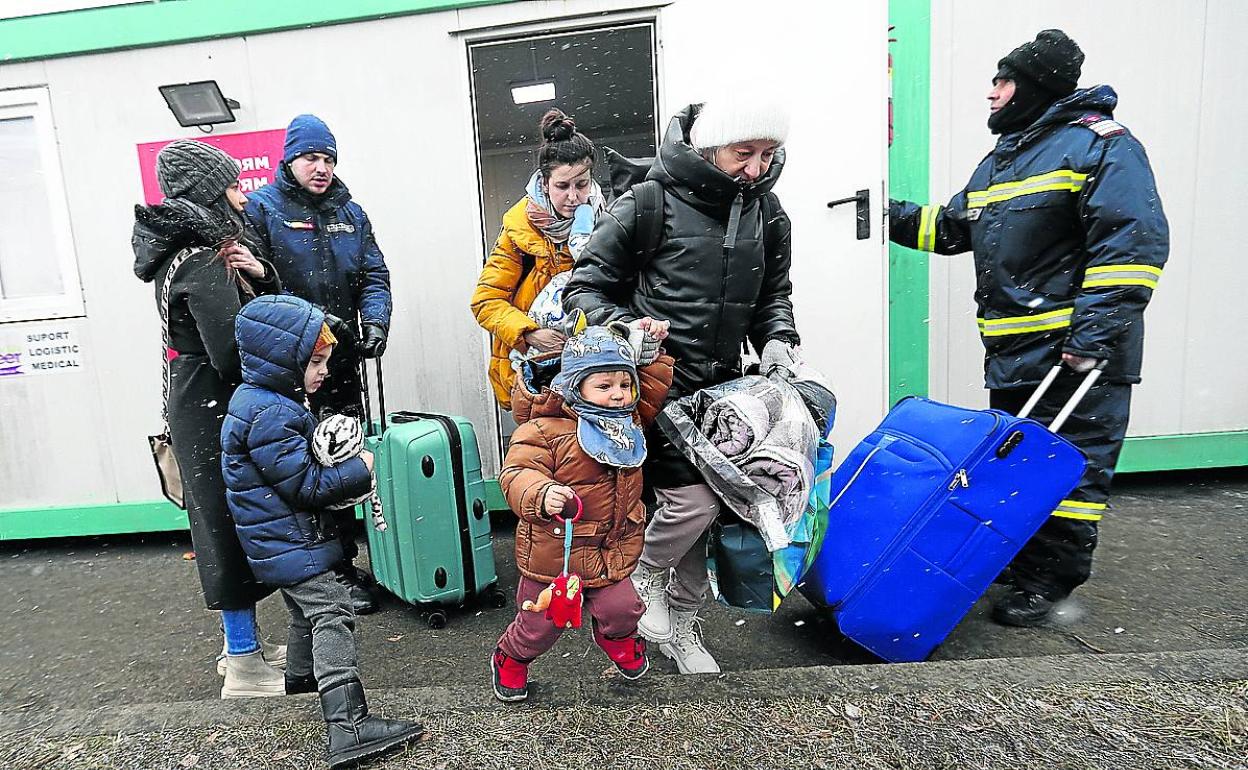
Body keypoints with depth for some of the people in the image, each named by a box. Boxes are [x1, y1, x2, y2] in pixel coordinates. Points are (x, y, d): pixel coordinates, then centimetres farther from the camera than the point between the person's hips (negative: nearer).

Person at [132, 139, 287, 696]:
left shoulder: (212, 249, 11)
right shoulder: (205, 263, -18)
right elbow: (232, 353, -26)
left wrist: (261, 274, -8)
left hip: (205, 407, 10)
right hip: (217, 413, -10)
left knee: (234, 523, 16)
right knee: (234, 522, -1)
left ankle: (243, 644, 31)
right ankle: (244, 665, 12)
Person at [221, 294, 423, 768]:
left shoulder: (262, 399, 8)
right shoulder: (271, 416, -25)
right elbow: (304, 484, -24)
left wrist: (340, 470, 4)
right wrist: (360, 471, -14)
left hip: (280, 540, 11)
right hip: (291, 544, -11)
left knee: (308, 611, 28)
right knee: (331, 617, -13)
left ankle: (301, 675, 51)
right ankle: (348, 728, -15)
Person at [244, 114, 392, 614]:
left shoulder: (350, 212, 13)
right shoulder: (261, 208, -2)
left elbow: (374, 275, 8)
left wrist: (375, 322, -9)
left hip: (342, 362, 5)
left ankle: (343, 564, 26)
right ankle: (336, 574, 12)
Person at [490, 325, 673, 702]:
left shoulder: (629, 420, 2)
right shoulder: (544, 429, -21)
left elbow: (654, 388, 16)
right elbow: (516, 474, -26)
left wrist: (651, 350, 4)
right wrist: (541, 495, -45)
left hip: (612, 550, 5)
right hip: (553, 553, -4)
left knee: (622, 608, 3)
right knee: (541, 623, 13)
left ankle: (618, 638, 43)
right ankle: (510, 659, 48)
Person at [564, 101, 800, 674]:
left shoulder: (767, 214, 7)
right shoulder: (648, 207, -11)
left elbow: (774, 294, 20)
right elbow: (583, 288, -5)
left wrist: (777, 338, 0)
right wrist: (625, 325, -22)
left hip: (721, 386, 6)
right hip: (658, 385, -6)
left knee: (709, 506, 11)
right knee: (694, 501, -15)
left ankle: (680, 626, 32)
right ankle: (642, 575, 20)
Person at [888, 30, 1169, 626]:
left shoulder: (1100, 144, -8)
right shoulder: (1002, 159, 20)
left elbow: (1134, 243, -17)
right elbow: (952, 226, 28)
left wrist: (1094, 336, -23)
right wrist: (892, 217, 17)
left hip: (1076, 354, -8)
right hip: (1013, 353, 9)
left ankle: (1049, 583, 14)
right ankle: (1021, 566, 32)